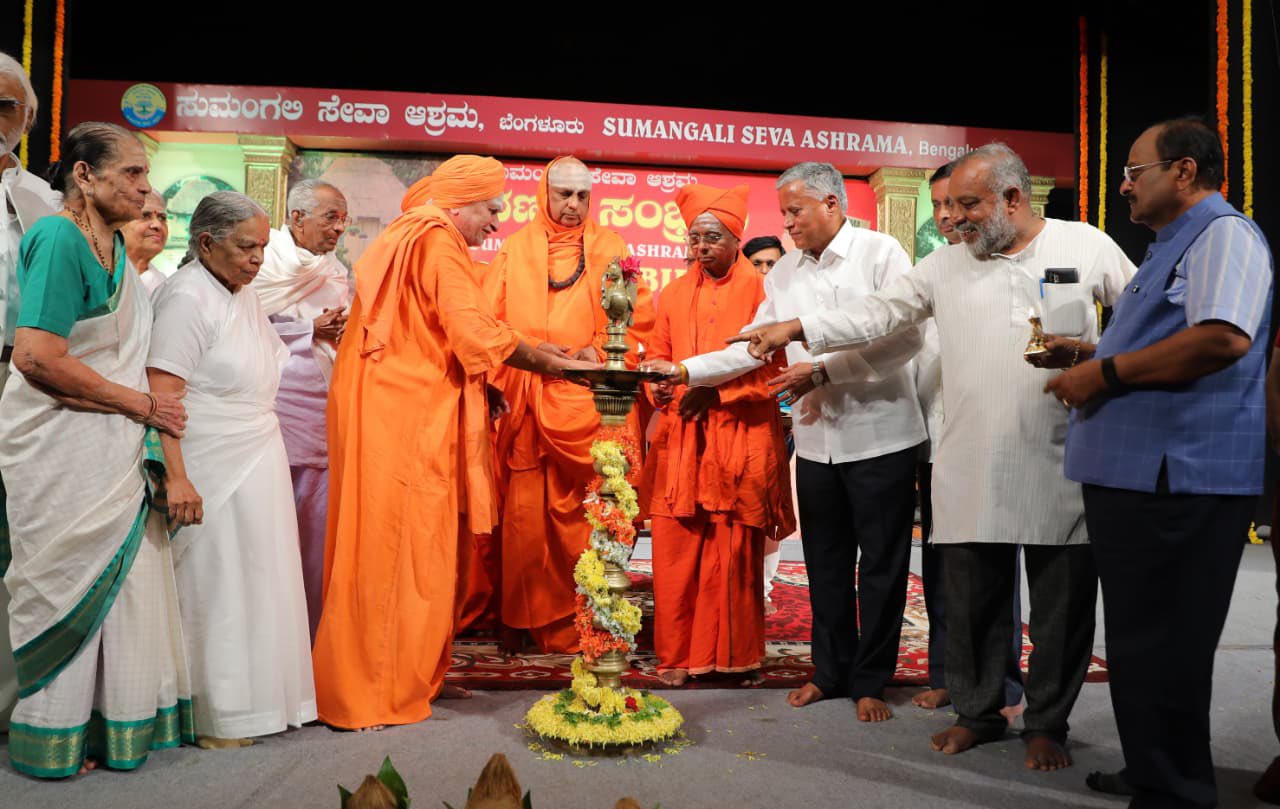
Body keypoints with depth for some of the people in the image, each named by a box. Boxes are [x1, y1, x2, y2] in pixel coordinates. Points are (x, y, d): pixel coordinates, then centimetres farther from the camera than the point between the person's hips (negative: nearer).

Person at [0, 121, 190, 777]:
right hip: (61, 453, -8)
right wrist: (140, 402, -15)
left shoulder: (116, 248, 12)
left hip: (115, 451, 8)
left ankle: (116, 720, 28)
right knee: (64, 590, 4)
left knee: (118, 587, 14)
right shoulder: (59, 238, -14)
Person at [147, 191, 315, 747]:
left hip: (255, 466, 9)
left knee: (253, 583, 13)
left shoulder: (243, 294, 13)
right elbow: (162, 393, -22)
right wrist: (175, 477, -27)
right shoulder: (187, 296, -14)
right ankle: (211, 715, 13)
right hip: (209, 472, -8)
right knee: (212, 587, 0)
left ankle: (251, 695, 27)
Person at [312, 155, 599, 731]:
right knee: (401, 546, -3)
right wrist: (553, 365, -12)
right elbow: (478, 332, -19)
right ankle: (377, 689, 6)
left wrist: (476, 384, 14)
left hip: (396, 410, 10)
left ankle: (414, 674, 22)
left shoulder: (409, 240, 22)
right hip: (404, 419, -10)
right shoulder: (437, 243, -9)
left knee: (409, 545, 13)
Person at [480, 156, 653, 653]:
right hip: (526, 399, 1)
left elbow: (639, 320, 5)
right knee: (525, 512, 1)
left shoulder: (609, 248, 10)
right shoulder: (516, 248, 13)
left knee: (583, 514, -3)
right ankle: (527, 620, 13)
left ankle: (581, 625, 7)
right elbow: (489, 318, 7)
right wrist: (531, 349, -8)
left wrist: (600, 351, -11)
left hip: (587, 401, -1)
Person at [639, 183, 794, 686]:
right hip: (681, 438, 4)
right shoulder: (675, 294, 15)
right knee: (675, 551, 2)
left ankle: (738, 656, 17)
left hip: (740, 437, -4)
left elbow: (771, 366, -5)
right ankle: (677, 655, 14)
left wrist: (716, 391, -15)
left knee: (736, 553, 2)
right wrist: (659, 380, -3)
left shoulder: (759, 290, 0)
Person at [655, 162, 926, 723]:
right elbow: (754, 348, 10)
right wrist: (685, 371, 0)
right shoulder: (784, 272, 9)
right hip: (816, 440, 5)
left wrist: (822, 370, -18)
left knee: (880, 565, 6)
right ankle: (830, 670, 29)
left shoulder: (881, 253, -7)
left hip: (879, 437, -5)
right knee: (825, 562, 14)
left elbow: (904, 339, -14)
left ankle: (870, 681, 21)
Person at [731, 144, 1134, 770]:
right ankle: (977, 712, 28)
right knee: (971, 597, 9)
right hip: (972, 471, 2)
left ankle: (1047, 723, 26)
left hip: (1063, 466, -1)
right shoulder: (946, 265, 8)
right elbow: (878, 313, 7)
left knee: (1062, 602, 8)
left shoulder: (1086, 246, 4)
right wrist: (796, 329, 0)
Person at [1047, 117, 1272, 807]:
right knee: (1140, 640, 18)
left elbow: (1224, 337, -26)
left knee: (1158, 648, -4)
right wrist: (1087, 353, 18)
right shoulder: (1171, 246, 23)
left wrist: (1106, 372, -19)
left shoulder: (1225, 234, -9)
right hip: (1132, 472, 11)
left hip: (1177, 479, -11)